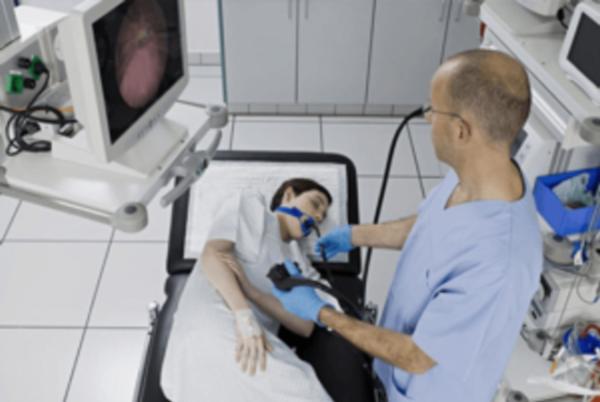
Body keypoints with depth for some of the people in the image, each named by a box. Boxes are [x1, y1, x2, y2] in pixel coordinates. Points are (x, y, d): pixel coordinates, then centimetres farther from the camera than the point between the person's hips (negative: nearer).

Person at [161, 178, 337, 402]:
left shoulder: (301, 265, 29)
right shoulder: (250, 204, 18)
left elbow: (305, 326, 10)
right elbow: (212, 254, -1)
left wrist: (249, 289, -7)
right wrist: (245, 316, -18)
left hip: (254, 346, 6)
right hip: (209, 329, -6)